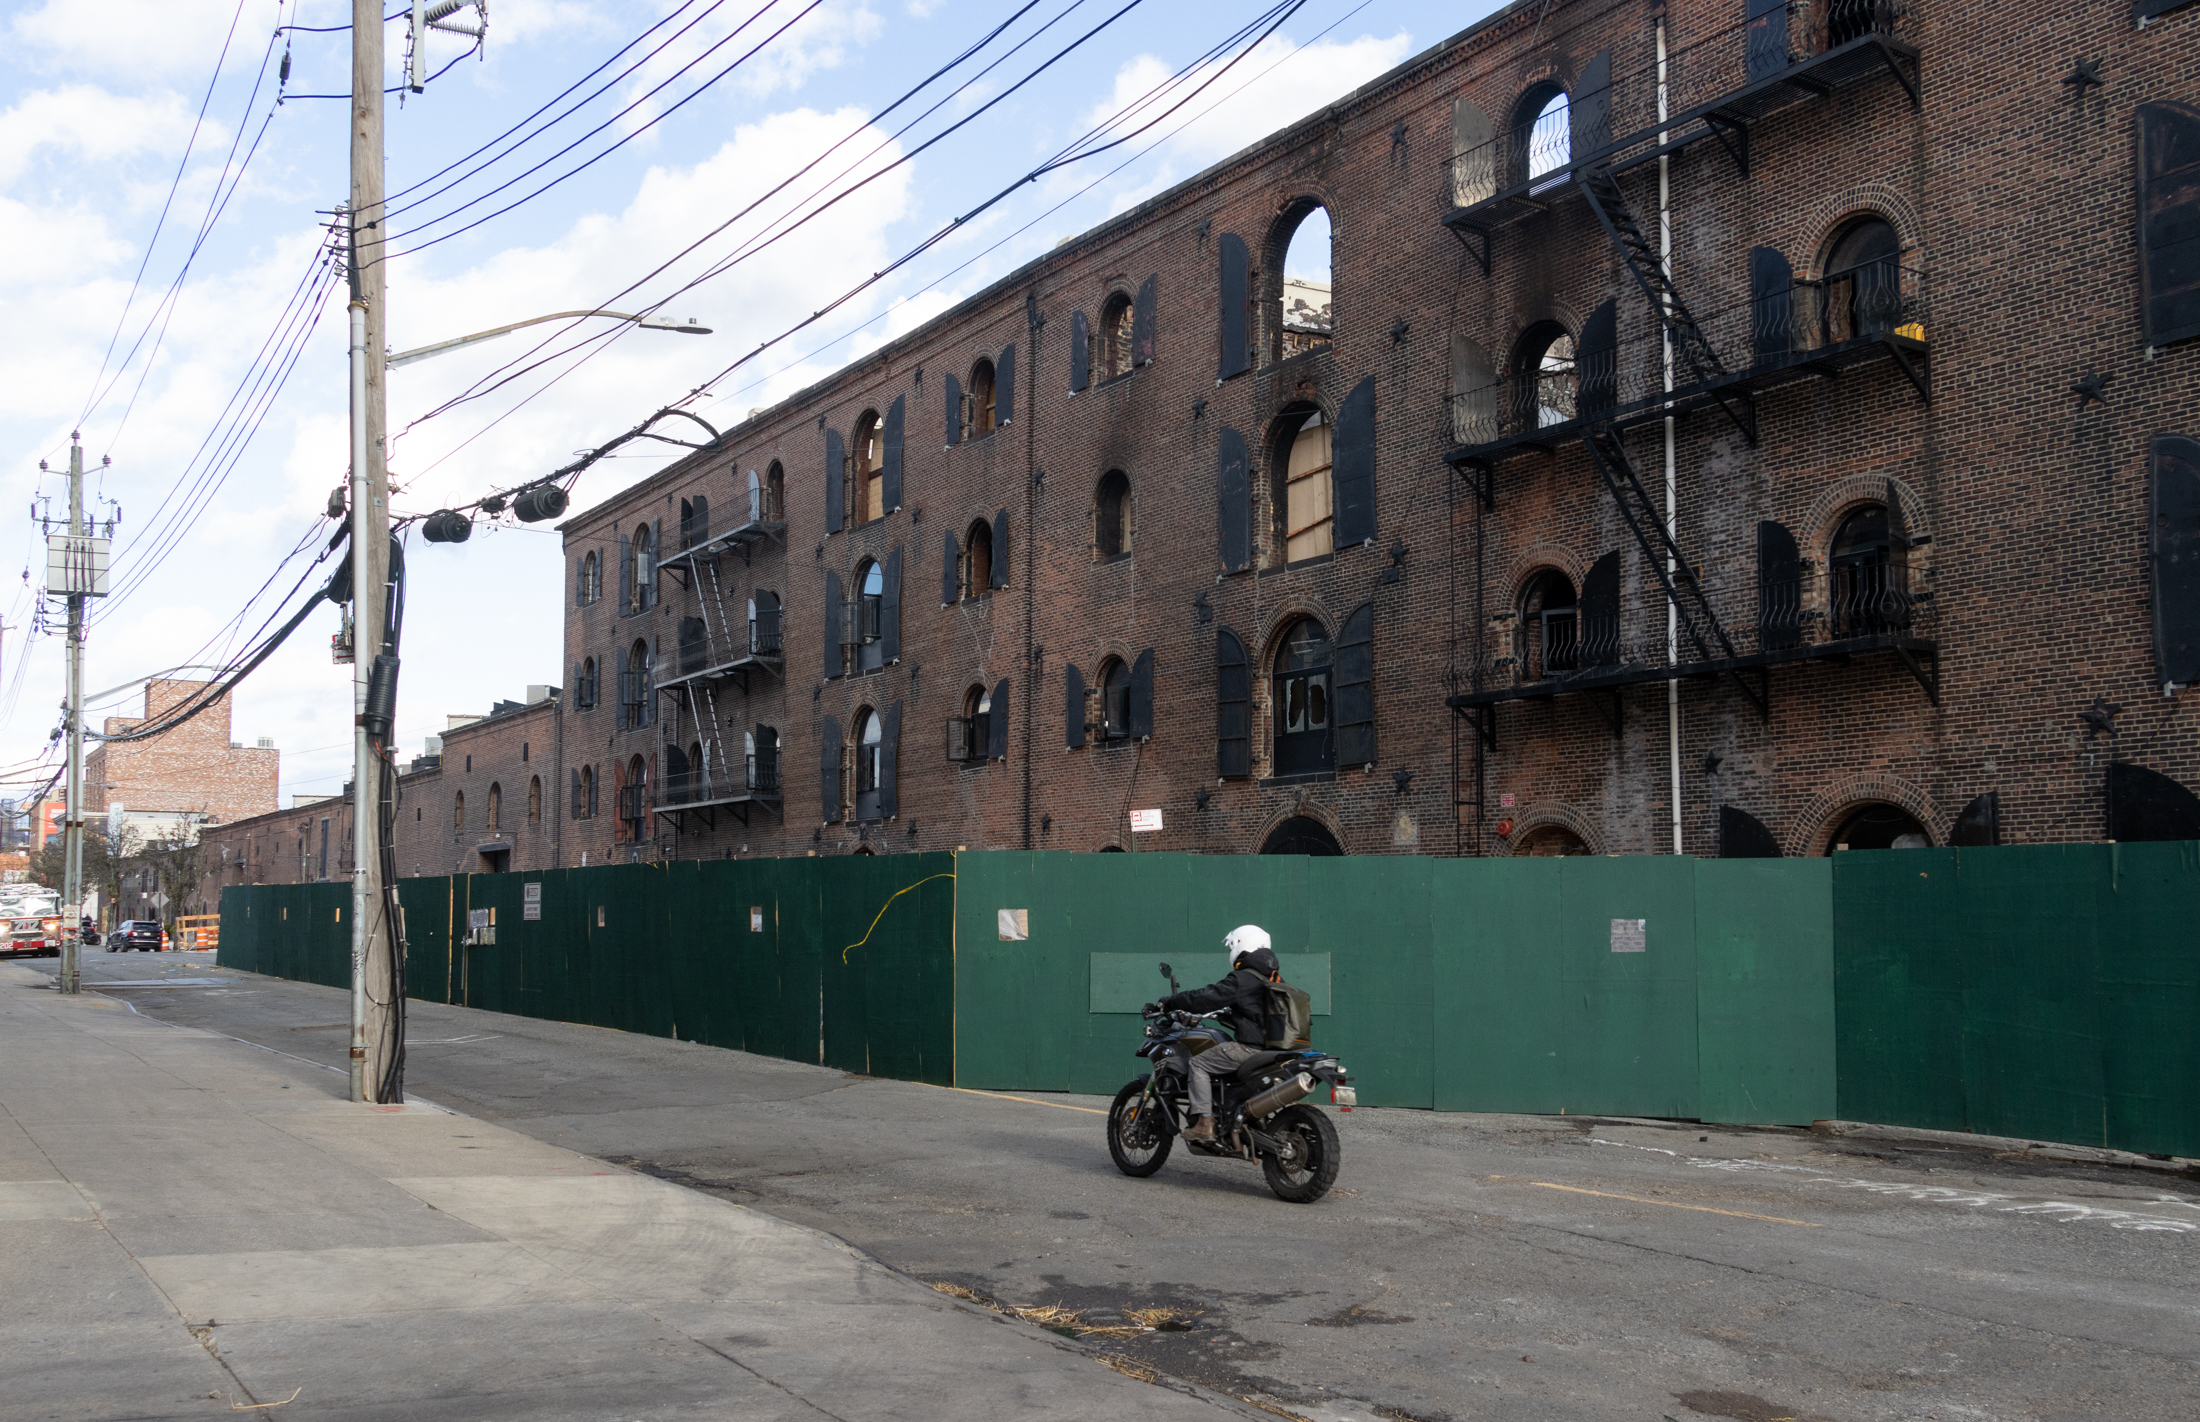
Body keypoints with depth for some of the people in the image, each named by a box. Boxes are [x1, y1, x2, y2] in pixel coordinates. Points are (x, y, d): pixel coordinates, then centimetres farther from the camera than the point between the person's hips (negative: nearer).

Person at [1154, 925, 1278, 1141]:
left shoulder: (1242, 979, -12)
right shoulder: (1273, 979, 15)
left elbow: (1207, 997, -14)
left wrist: (1171, 1002, -3)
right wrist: (1228, 1015, 40)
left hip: (1250, 1046, -9)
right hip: (1272, 1048, 9)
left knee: (1199, 1064, -2)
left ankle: (1204, 1123, -13)